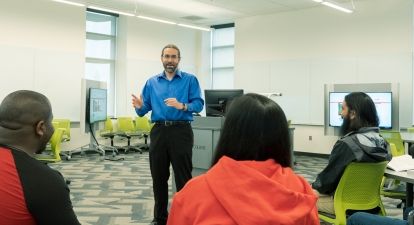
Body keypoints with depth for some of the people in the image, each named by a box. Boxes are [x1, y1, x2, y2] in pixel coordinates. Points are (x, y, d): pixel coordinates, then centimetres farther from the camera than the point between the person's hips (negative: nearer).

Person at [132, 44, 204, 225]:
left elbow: (198, 104, -7)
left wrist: (182, 106, -24)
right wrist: (139, 107, -13)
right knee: (158, 177, 10)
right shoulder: (152, 82, 13)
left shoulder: (190, 80, 4)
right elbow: (144, 110, 10)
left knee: (183, 177, -2)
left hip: (181, 131, -3)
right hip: (159, 131, 4)